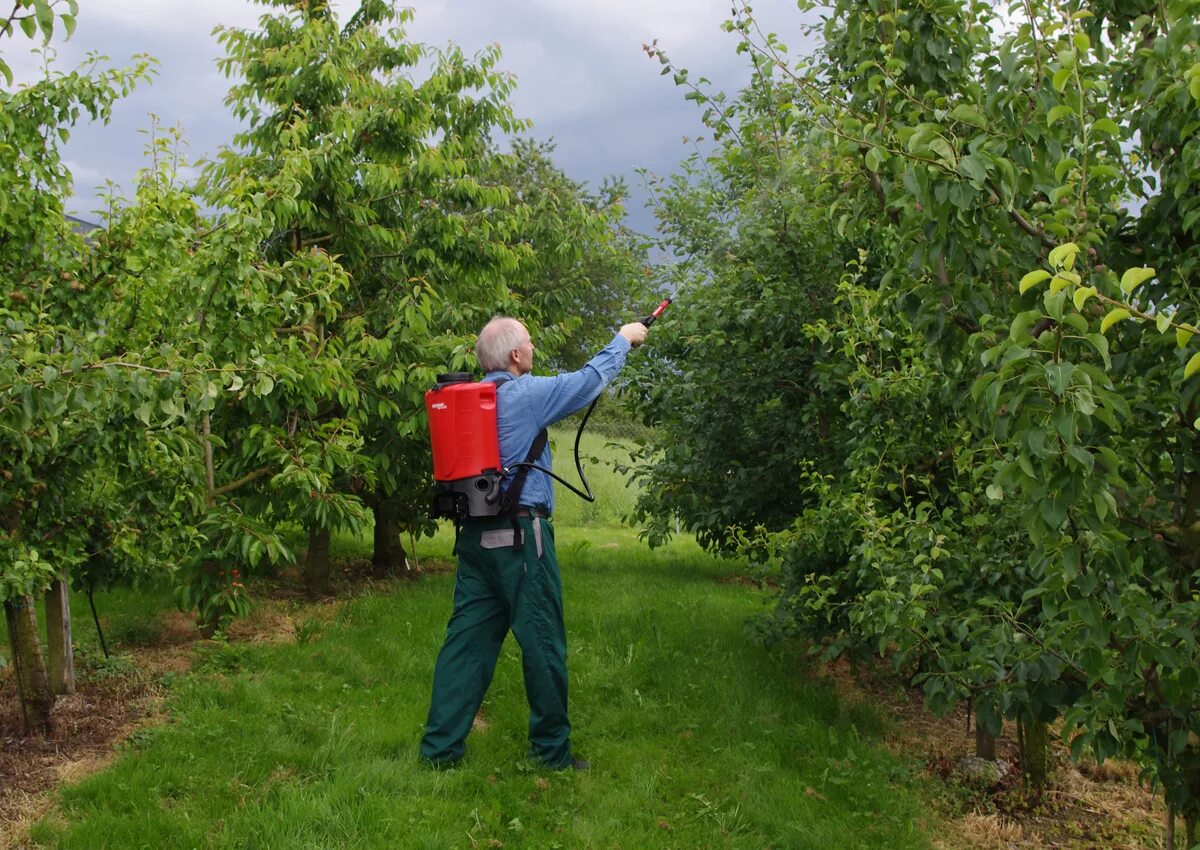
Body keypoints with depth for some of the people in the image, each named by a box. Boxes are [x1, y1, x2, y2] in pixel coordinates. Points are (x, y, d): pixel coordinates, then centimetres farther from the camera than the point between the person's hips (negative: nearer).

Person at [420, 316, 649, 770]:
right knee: (543, 643, 4)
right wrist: (623, 340, 19)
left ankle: (441, 746, 11)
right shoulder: (526, 393, -10)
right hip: (521, 536, -7)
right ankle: (552, 750, 14)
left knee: (467, 638, 9)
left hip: (473, 536, 7)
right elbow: (589, 380, 2)